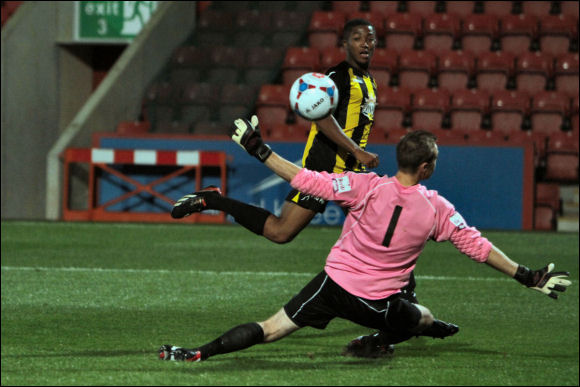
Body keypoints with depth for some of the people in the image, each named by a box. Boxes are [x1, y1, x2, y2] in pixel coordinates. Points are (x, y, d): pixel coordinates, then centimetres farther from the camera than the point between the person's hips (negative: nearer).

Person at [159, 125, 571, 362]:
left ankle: (198, 353, -17)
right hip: (379, 304, 0)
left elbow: (307, 180, -14)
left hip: (333, 285, 0)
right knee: (427, 320, 29)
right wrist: (528, 276, 6)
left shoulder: (367, 187, -13)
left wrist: (259, 150, -6)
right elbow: (477, 246, -3)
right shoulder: (437, 209, -9)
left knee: (270, 330, -4)